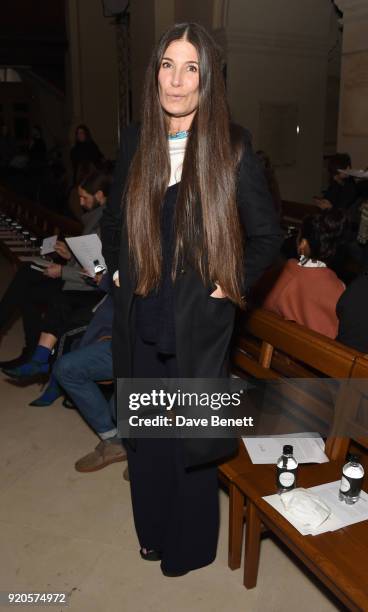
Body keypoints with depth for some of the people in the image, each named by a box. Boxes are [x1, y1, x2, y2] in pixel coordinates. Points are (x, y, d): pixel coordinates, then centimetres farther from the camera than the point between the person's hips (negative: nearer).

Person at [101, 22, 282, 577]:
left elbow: (267, 234, -2)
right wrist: (119, 270, 8)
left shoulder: (232, 148, -8)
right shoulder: (135, 142, 4)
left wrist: (233, 284, -7)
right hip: (141, 317, 4)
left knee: (191, 433, 10)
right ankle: (153, 530, 42)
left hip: (198, 321, -4)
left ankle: (190, 545, 36)